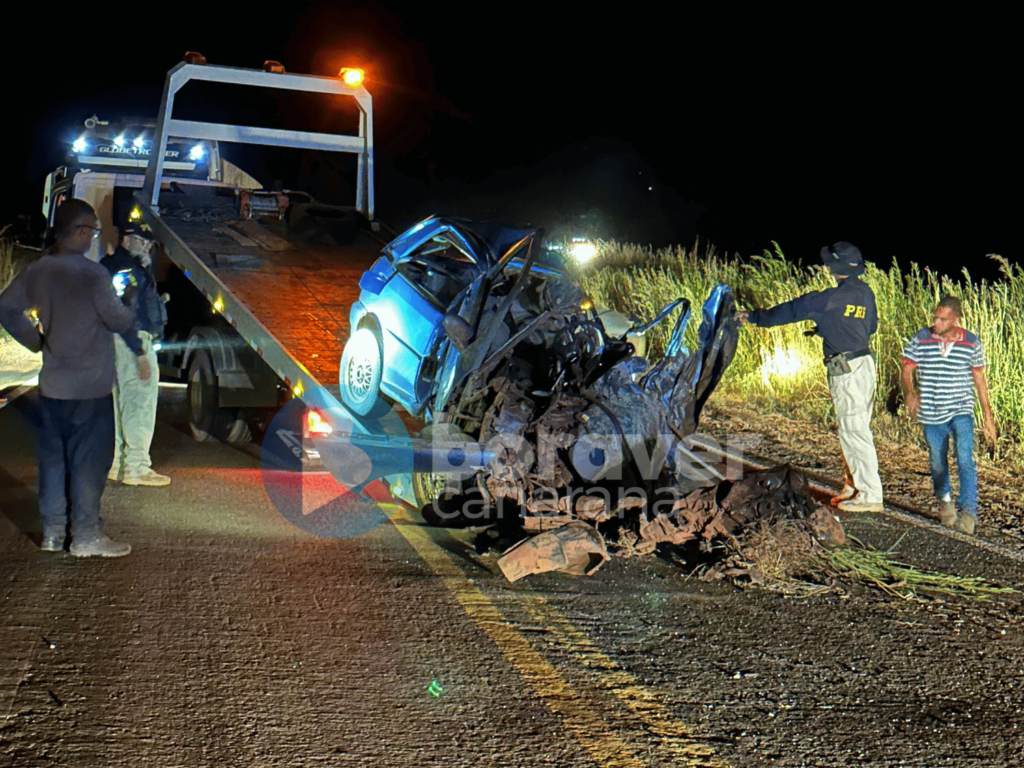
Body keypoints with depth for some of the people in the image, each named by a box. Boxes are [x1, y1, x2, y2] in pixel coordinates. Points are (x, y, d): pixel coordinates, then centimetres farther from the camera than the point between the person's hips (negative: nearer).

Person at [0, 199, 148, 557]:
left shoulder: (35, 271, 3)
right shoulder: (92, 274, -18)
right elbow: (120, 321, -13)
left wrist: (37, 341, 14)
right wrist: (129, 297, 6)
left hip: (51, 384, 7)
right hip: (90, 386, -6)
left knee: (53, 457, 15)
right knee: (89, 461, 3)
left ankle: (52, 531, 23)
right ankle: (86, 536, 9)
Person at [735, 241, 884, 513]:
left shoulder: (830, 299, -16)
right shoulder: (865, 292, 8)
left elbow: (791, 310, -6)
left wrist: (753, 317, 6)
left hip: (846, 371, -9)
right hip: (864, 365, 9)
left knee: (855, 432, -4)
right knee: (853, 429, 16)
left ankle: (870, 496, -1)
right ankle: (853, 486, 24)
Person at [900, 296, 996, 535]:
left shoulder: (972, 343, -3)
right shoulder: (921, 339, -4)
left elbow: (979, 379, 7)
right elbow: (907, 370, 0)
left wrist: (988, 416, 8)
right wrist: (909, 392, -23)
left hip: (961, 411, -2)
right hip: (931, 415, 2)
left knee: (965, 459, -19)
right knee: (938, 464, 15)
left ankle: (968, 512, -19)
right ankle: (945, 500, 40)